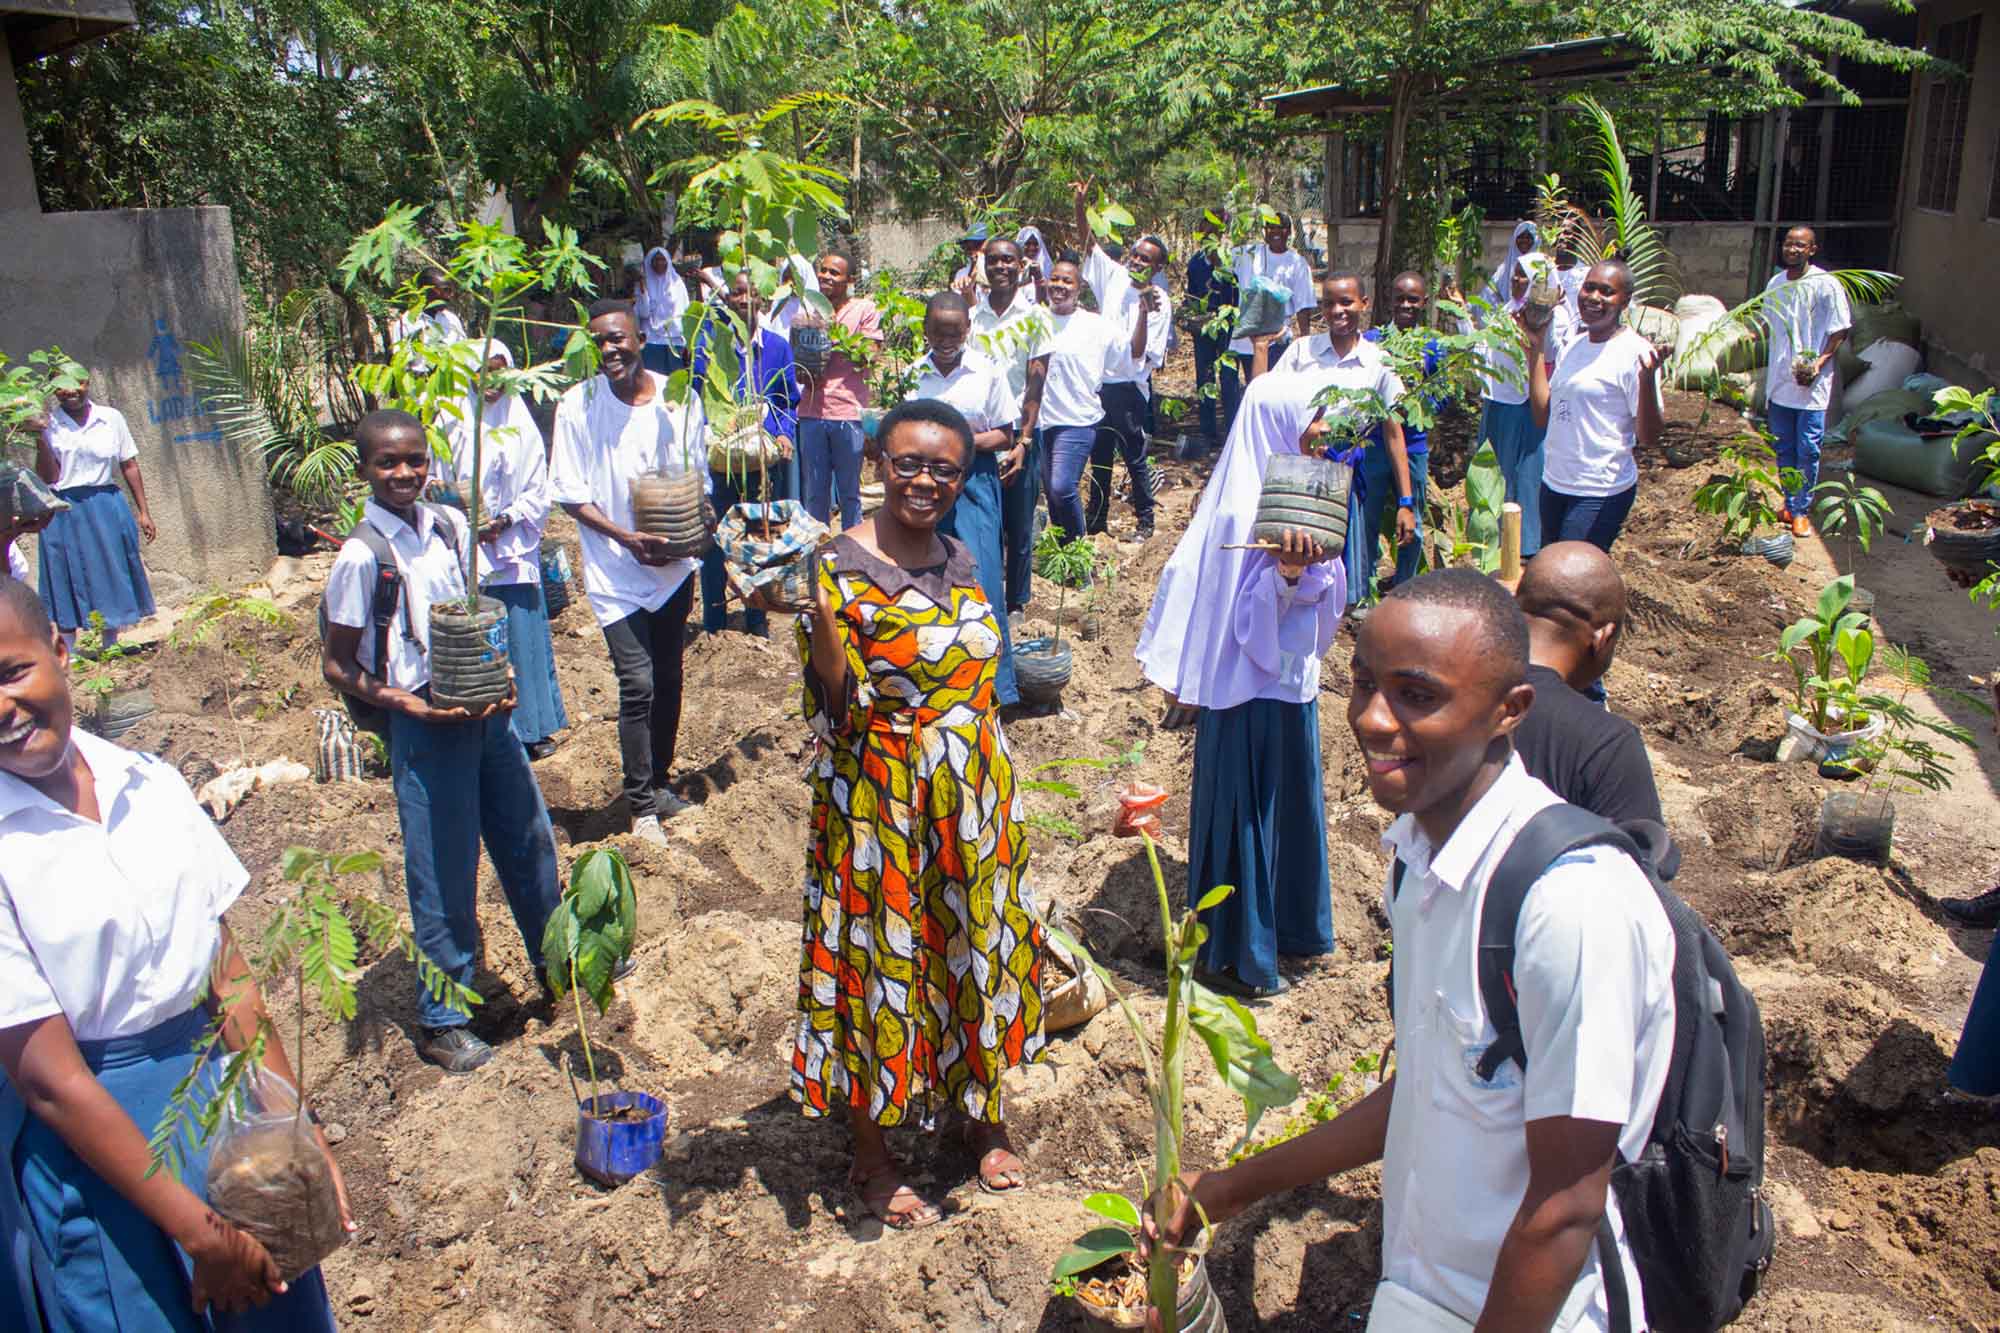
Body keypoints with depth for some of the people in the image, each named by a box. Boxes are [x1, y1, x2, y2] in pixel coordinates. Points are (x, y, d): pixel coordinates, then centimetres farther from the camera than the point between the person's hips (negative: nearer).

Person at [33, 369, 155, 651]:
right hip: (64, 512, -1)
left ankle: (111, 648, 22)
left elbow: (129, 465, 6)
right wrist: (39, 441, -19)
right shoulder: (48, 425, -1)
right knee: (68, 580, 5)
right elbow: (49, 477, -7)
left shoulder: (111, 418, 2)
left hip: (106, 508, 1)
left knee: (112, 575, 8)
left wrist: (143, 512, 5)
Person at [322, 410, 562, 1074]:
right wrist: (403, 703, -20)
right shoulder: (362, 557, -14)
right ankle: (442, 1020, 22)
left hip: (486, 708, 6)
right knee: (444, 872, 3)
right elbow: (336, 665, -7)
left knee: (530, 839, 18)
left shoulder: (450, 525, 2)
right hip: (425, 721, -6)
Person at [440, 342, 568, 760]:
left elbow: (538, 494, 1)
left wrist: (504, 521, -13)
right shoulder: (456, 425, 3)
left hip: (514, 550, -1)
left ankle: (532, 728, 13)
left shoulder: (522, 428, 1)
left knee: (521, 638, 2)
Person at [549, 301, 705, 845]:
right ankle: (641, 805, 7)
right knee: (637, 684, -8)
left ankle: (659, 780, 32)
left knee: (669, 678, 13)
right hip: (615, 571, -3)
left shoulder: (674, 397, -2)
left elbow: (698, 475, 9)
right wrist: (627, 538, -18)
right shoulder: (577, 407, -9)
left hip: (674, 563, 3)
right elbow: (570, 495, -6)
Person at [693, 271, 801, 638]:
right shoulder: (708, 342, -1)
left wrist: (785, 434, -6)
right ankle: (713, 621, 18)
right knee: (714, 539, 4)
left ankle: (757, 619, 25)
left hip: (765, 460, 2)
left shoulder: (777, 346, 6)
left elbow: (790, 402, 12)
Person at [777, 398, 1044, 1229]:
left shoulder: (960, 563, 6)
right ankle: (872, 1160, 27)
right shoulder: (840, 567, -14)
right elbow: (842, 711, -18)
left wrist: (997, 800, 16)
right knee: (882, 966, 7)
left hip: (973, 801, 6)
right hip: (880, 808, -6)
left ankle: (982, 1117, 41)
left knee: (974, 952, 18)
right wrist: (819, 620, -33)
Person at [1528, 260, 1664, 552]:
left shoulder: (1634, 352, -13)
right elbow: (1543, 416, 6)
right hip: (1554, 484, 8)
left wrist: (1647, 378, -32)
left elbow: (1649, 437, -16)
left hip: (1600, 494, -7)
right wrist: (1536, 347, 8)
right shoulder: (1572, 344, 9)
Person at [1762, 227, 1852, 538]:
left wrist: (1819, 363, -20)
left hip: (1811, 385, -5)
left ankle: (1802, 511, 9)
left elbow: (1840, 331, -6)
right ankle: (1791, 505, 24)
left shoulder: (1826, 285, -9)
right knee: (1784, 450, 12)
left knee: (1808, 451, -2)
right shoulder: (1775, 283, 8)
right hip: (1779, 382, 5)